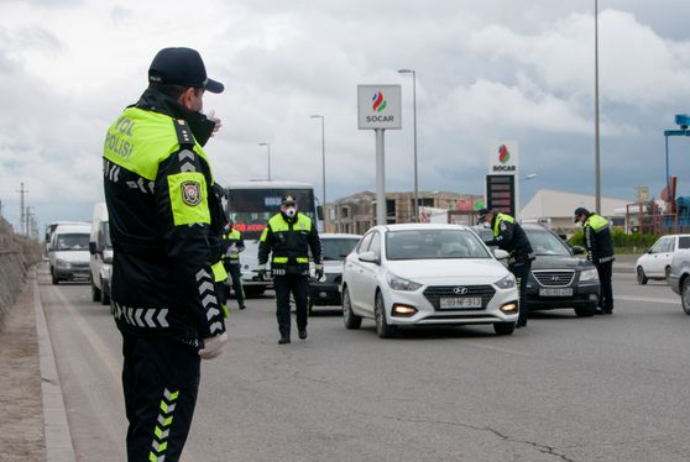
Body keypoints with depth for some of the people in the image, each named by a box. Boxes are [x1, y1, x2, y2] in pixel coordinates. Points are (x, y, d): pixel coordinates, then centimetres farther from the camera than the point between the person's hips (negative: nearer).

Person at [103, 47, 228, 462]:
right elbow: (190, 248, -24)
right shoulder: (177, 150, -21)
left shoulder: (125, 126, 7)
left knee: (144, 415, 19)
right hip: (167, 311, -9)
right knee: (162, 428, -5)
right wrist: (212, 325, -21)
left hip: (131, 299, 9)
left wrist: (198, 133, 15)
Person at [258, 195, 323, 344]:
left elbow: (315, 245, 16)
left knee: (302, 301, 2)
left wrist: (318, 264, 14)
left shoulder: (307, 222, 8)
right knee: (282, 303, -1)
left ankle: (302, 327, 27)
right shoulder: (273, 223, 2)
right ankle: (285, 334, 2)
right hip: (280, 269, -1)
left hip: (301, 269, 1)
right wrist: (262, 265, -1)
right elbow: (264, 246, 6)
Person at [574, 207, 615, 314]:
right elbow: (609, 240, 19)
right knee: (607, 282, 13)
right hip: (609, 256, 9)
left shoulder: (589, 226, -17)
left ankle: (599, 307, -5)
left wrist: (592, 262, -18)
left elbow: (591, 247, -20)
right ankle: (608, 307, 17)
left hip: (600, 259, -9)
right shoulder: (601, 219, 12)